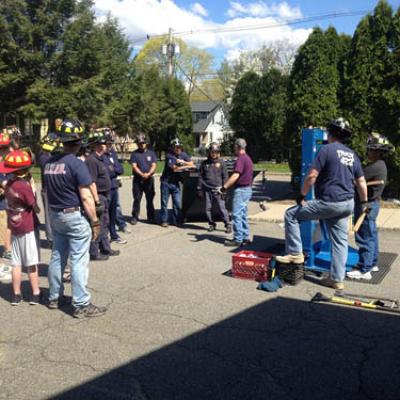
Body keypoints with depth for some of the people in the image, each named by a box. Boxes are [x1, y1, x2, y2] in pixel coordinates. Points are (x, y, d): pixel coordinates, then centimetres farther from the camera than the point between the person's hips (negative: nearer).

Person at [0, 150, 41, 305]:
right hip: (28, 228, -6)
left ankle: (16, 295, 19)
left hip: (14, 227, 6)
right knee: (32, 263, 4)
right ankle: (36, 294, 12)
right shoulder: (24, 185, -18)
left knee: (16, 263, 11)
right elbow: (36, 209, -14)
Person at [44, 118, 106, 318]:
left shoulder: (49, 163, 6)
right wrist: (95, 222, -11)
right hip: (75, 216, -7)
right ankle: (81, 305, 2)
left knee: (57, 257, 17)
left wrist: (54, 213, 19)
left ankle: (54, 297, 28)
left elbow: (48, 191, 12)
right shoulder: (77, 164, -16)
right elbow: (86, 197, -18)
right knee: (78, 261, -3)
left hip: (55, 216, 7)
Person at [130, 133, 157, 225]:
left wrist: (148, 174, -16)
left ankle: (150, 217, 14)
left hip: (149, 179, 2)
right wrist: (142, 174, -21)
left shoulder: (151, 153, 11)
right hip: (138, 180, -2)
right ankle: (135, 217, 5)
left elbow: (154, 165, 2)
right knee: (137, 199, -2)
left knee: (150, 199, 6)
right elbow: (134, 166, -6)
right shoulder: (134, 154, 4)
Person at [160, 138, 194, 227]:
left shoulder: (183, 155, 5)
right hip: (166, 182, -4)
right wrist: (187, 166, -11)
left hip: (176, 183, 4)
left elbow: (192, 163, 2)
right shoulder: (169, 156, -12)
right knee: (164, 203, 3)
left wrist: (183, 162, -14)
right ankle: (164, 221, 13)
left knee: (177, 203, 3)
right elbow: (174, 168, -19)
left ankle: (178, 221, 11)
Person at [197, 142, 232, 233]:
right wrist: (199, 189, 8)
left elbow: (225, 177, 2)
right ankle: (212, 224, 19)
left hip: (217, 190, -3)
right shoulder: (205, 163, 9)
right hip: (207, 190, 3)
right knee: (208, 208, 6)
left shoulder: (221, 162, 4)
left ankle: (228, 225, 0)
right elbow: (200, 177, 12)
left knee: (222, 208, -6)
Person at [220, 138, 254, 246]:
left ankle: (238, 239, -5)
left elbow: (235, 175, -25)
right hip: (247, 189, 10)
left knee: (236, 215, -7)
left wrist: (225, 186, -26)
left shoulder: (241, 159, -15)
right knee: (243, 215, 15)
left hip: (241, 190, -10)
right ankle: (246, 238, 20)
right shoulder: (247, 158, 17)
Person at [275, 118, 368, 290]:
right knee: (340, 241, 11)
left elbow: (312, 176, -16)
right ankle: (337, 279, 17)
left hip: (329, 203, -8)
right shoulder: (352, 155, 14)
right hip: (347, 204, 8)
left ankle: (295, 253, 5)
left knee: (291, 215, 5)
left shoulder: (327, 149, -8)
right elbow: (361, 182, 15)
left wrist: (302, 195, -6)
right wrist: (364, 203, 25)